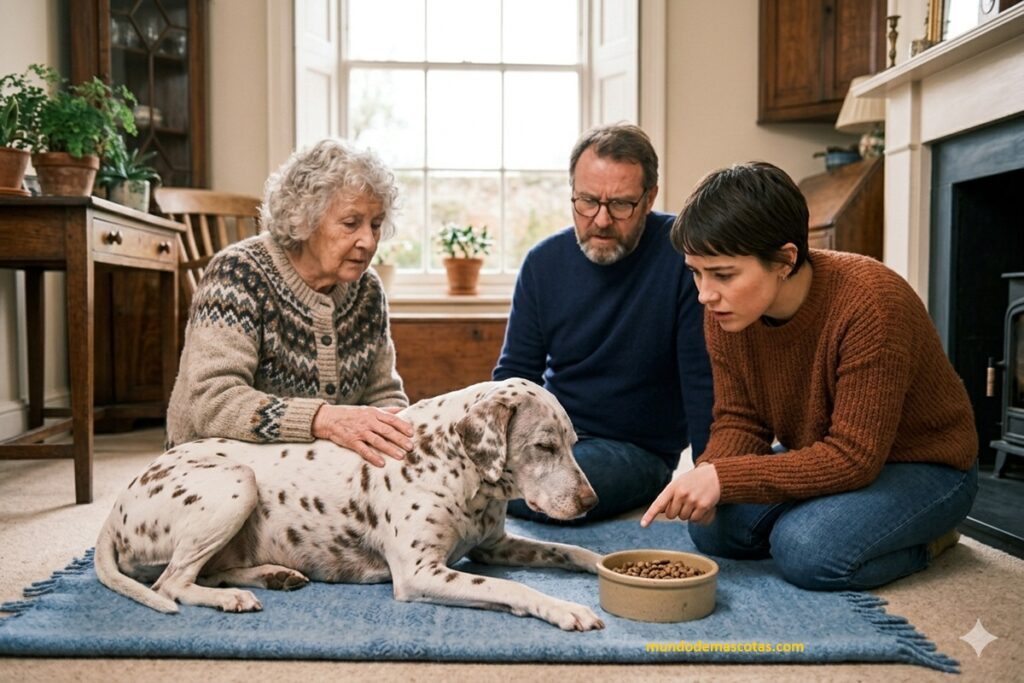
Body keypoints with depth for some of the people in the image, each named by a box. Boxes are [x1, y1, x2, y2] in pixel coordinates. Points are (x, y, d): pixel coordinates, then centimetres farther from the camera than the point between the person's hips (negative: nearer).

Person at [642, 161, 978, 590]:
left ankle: (927, 540, 0)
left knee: (807, 551, -30)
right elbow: (739, 422, -5)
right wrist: (705, 478, -28)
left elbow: (854, 458, -32)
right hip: (823, 457, 6)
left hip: (924, 466, -6)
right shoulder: (725, 310, -13)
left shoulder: (870, 304, -33)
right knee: (711, 527, -14)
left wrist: (725, 478, -37)